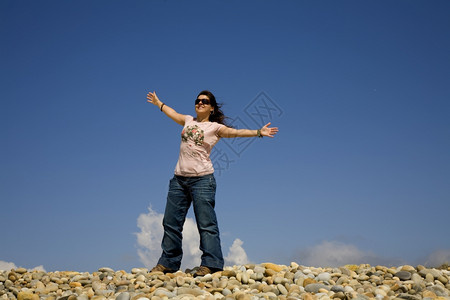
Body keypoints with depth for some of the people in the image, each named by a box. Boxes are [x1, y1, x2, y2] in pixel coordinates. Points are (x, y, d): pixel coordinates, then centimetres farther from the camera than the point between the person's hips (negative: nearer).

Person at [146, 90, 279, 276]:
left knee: (206, 224, -7)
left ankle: (210, 264, -3)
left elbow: (235, 132, -11)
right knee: (171, 222, 9)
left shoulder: (215, 127, 1)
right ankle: (168, 263, 20)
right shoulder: (188, 121, 16)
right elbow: (172, 113, 34)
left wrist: (258, 132, -24)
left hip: (202, 179, -6)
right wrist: (158, 103, 48)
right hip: (179, 179, 6)